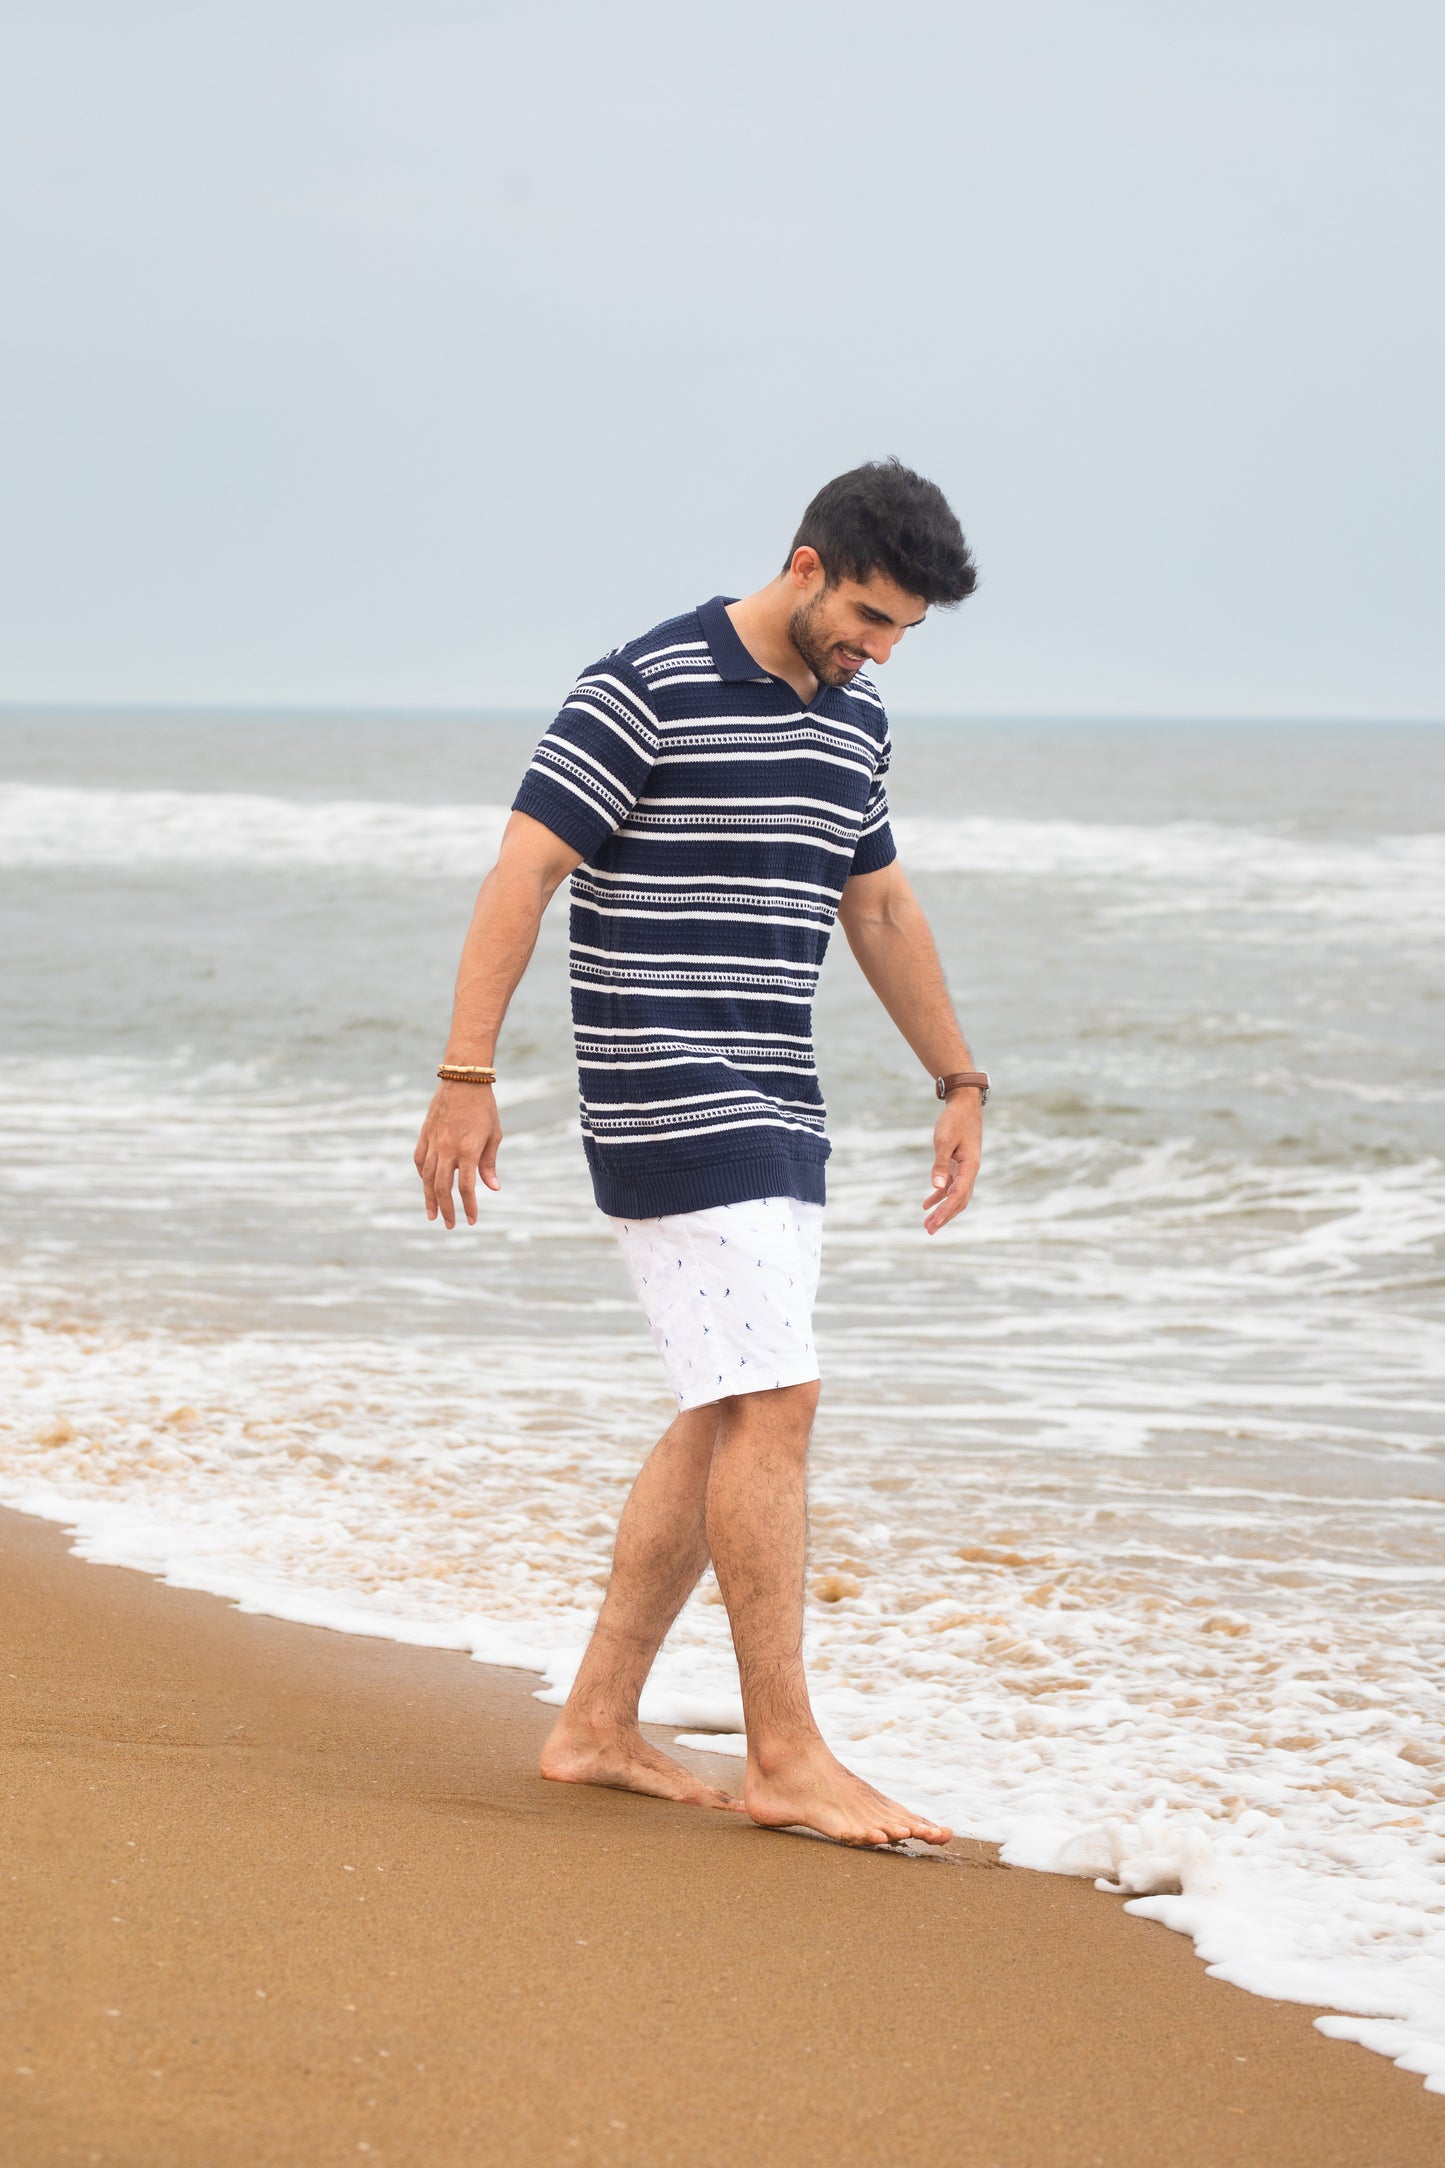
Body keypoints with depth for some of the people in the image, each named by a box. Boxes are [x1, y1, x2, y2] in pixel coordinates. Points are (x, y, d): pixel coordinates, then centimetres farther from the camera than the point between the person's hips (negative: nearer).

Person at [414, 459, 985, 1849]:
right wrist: (467, 1079, -19)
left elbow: (882, 909, 24)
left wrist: (960, 1084, 24)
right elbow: (520, 874, -14)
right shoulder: (644, 691, -13)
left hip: (772, 1113, 9)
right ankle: (785, 1758, -8)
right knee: (773, 1407, -13)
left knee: (725, 1424, 8)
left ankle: (598, 1726, 16)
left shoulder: (854, 720, 12)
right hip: (666, 1103, -9)